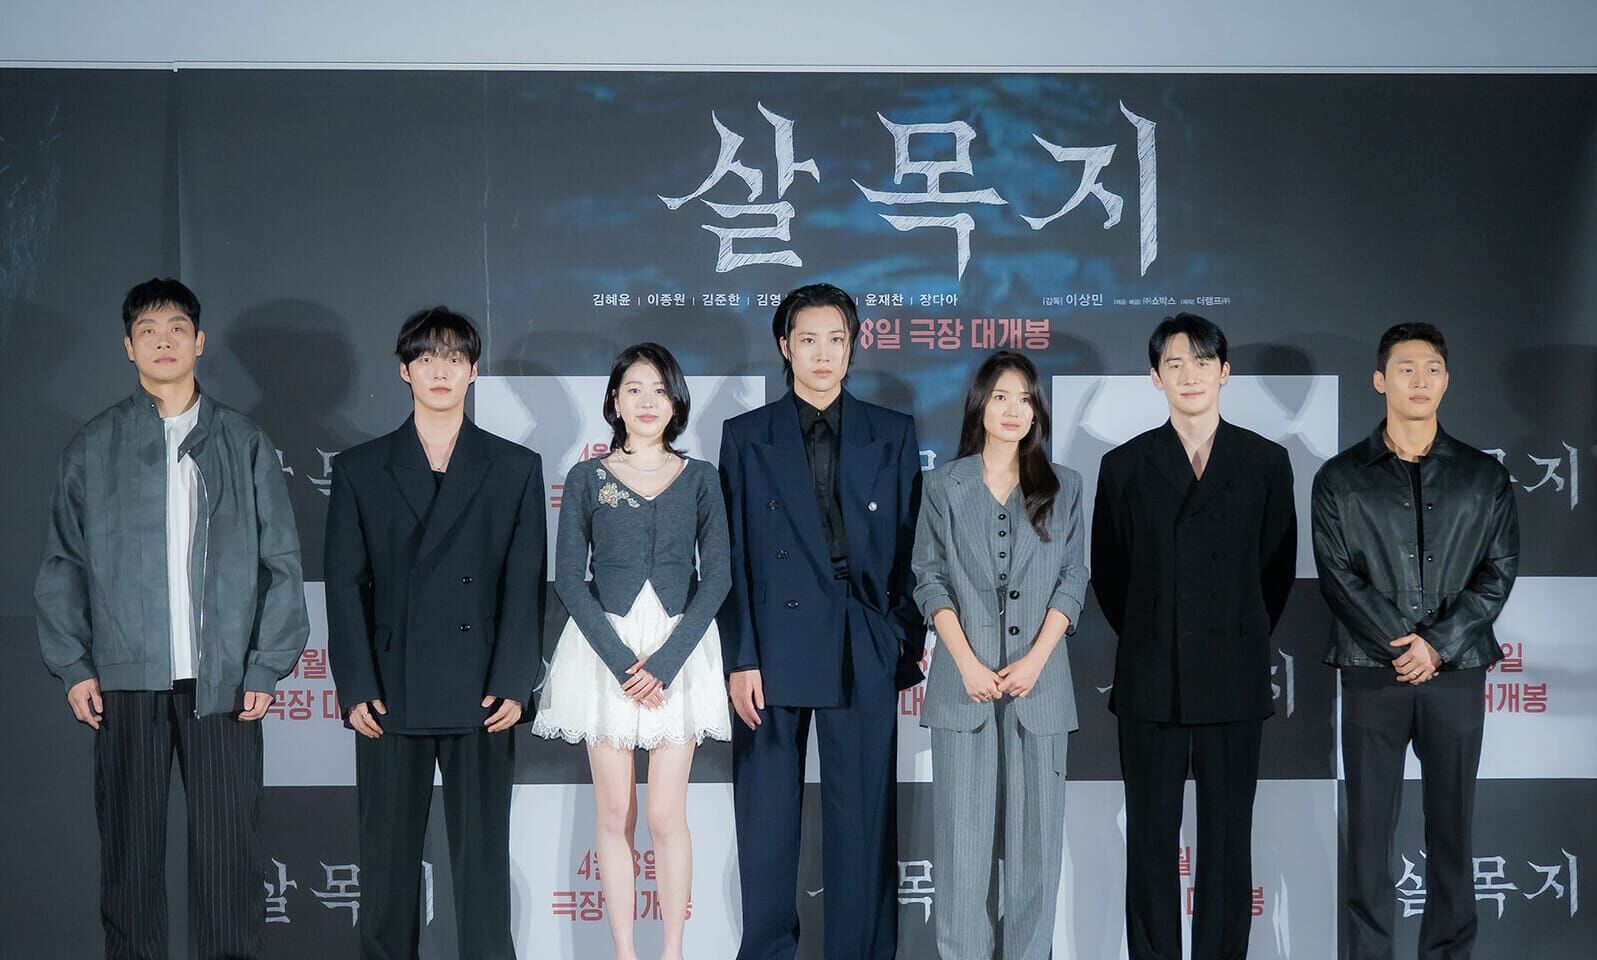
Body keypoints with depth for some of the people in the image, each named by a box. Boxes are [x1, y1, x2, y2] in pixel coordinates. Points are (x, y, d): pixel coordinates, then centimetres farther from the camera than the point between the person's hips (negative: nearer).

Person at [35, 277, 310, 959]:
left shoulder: (245, 444, 9)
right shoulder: (92, 449, 10)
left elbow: (280, 561, 6)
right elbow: (62, 563, 9)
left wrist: (267, 665, -2)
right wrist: (72, 665, -1)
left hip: (223, 677, 0)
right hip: (125, 678, 1)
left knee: (229, 848, 0)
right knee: (130, 848, 4)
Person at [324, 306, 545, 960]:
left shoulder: (516, 468, 9)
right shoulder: (359, 469, 9)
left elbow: (526, 585, 3)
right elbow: (346, 584, 4)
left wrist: (513, 685, -6)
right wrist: (356, 687, -5)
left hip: (481, 697, 0)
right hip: (391, 696, 1)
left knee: (483, 857, 3)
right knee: (387, 858, 6)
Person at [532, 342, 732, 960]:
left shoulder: (699, 478, 5)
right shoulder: (586, 479, 4)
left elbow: (716, 577, -1)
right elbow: (570, 577, -1)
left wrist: (664, 662, -12)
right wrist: (620, 659, -12)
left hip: (679, 649, 0)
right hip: (604, 650, 0)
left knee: (667, 816, -3)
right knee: (615, 815, 3)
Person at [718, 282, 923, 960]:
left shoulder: (893, 436, 8)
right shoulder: (746, 438, 6)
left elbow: (911, 545, 8)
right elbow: (732, 557, 2)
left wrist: (912, 638, 1)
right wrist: (741, 658, -4)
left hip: (864, 651, 0)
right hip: (774, 648, 0)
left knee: (863, 820, 3)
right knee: (767, 818, 5)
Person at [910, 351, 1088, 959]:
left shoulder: (1063, 487, 9)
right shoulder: (946, 485, 7)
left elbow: (1073, 578, 5)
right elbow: (930, 578, 2)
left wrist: (1035, 659, -8)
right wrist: (967, 661, -9)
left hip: (1038, 676, 1)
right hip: (965, 677, -1)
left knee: (1036, 822, 3)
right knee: (962, 823, 0)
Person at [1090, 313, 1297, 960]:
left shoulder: (1265, 462, 4)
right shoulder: (1125, 466, 4)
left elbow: (1276, 568, 10)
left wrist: (1242, 640, 11)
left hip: (1234, 680, 0)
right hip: (1150, 681, 0)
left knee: (1228, 838, 4)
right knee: (1151, 839, 4)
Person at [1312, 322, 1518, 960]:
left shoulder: (1483, 476, 7)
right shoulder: (1341, 478, 4)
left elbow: (1499, 571, 1)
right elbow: (1337, 574, -4)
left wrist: (1438, 645, -10)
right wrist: (1400, 642, -14)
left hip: (1458, 672, 1)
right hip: (1372, 673, -1)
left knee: (1451, 823, 6)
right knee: (1369, 825, 1)